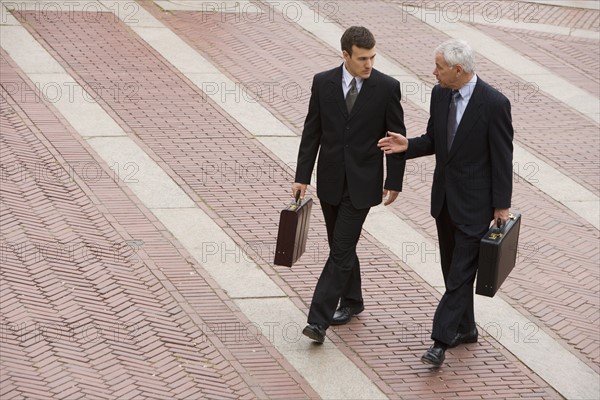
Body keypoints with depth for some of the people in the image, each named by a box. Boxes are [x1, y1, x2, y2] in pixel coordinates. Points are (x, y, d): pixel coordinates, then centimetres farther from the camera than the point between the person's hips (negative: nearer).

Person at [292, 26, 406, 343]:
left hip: (362, 183, -3)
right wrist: (302, 177, 0)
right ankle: (351, 300, 36)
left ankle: (318, 319, -10)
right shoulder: (323, 82, -3)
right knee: (340, 246, 16)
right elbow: (312, 132, 2)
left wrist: (394, 182, -3)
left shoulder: (387, 87, -9)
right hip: (330, 180, 3)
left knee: (341, 250, -9)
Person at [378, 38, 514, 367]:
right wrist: (408, 145, -7)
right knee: (452, 267, 16)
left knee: (461, 272, -5)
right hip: (444, 196, 7)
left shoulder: (494, 104, -18)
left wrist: (501, 206, -11)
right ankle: (465, 328, 30)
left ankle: (441, 340, -5)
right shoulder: (439, 94, 1)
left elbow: (502, 158, -13)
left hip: (474, 202, -7)